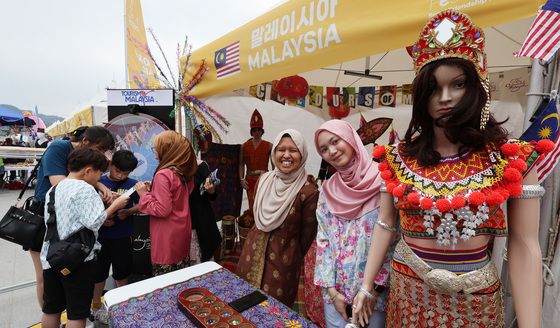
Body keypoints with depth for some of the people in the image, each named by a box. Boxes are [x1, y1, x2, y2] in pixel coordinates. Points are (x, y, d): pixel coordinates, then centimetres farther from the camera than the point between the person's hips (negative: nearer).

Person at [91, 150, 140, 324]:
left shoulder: (133, 184, -6)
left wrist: (128, 212, -17)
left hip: (123, 237, 1)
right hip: (101, 236, -1)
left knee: (122, 271, 18)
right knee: (99, 272, 14)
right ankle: (96, 306, 38)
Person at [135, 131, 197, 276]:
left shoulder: (163, 175, -22)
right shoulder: (183, 171, 2)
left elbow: (162, 210, -23)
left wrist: (144, 194, -12)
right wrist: (153, 189, 10)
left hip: (167, 235, -8)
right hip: (182, 231, 8)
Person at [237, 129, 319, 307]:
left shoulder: (308, 191, -19)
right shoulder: (264, 180, -3)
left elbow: (307, 234, -7)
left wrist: (294, 258, 6)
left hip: (283, 258, -5)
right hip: (254, 252, 5)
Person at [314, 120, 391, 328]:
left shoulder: (382, 182, -11)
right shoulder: (328, 190, 1)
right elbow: (323, 241, 2)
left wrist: (373, 288, -11)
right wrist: (332, 290, -3)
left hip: (375, 288, -3)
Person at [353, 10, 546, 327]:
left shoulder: (513, 158, -10)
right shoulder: (398, 157, -7)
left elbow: (524, 246, -9)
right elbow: (386, 226, -2)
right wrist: (366, 286, 0)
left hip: (475, 299, -1)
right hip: (407, 288, 2)